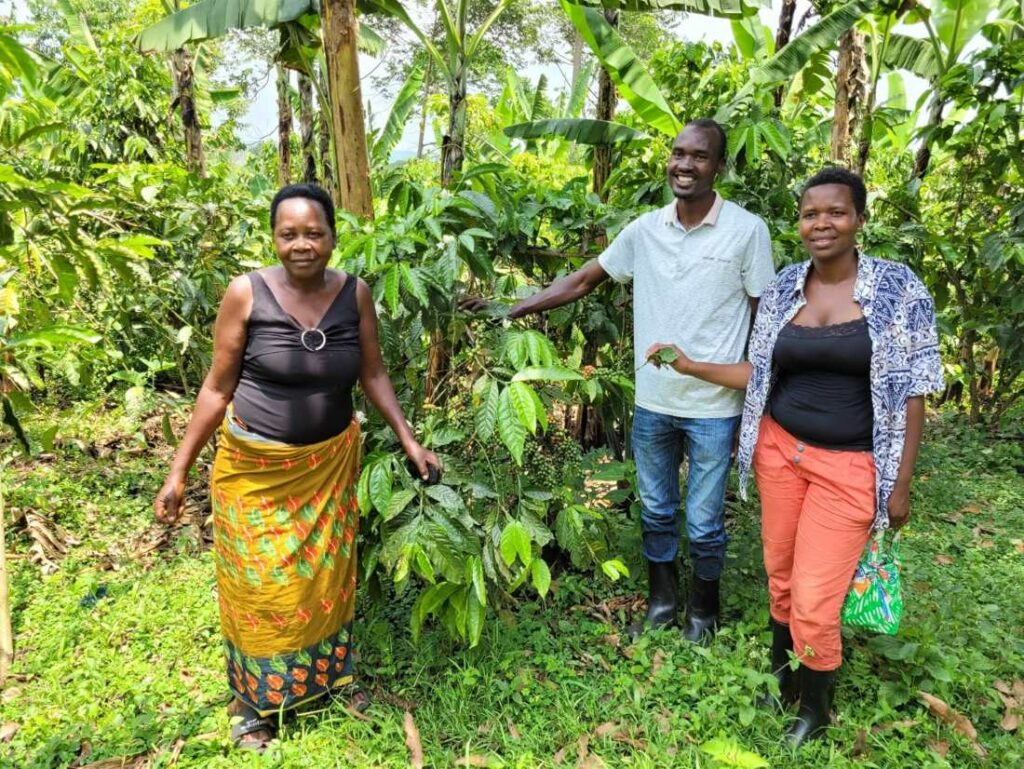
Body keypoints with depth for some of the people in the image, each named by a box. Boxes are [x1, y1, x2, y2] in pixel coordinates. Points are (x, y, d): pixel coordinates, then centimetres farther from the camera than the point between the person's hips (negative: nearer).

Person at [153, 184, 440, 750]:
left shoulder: (355, 294, -7)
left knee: (325, 576, 18)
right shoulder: (246, 293, -14)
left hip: (329, 464, 3)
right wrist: (178, 471, -5)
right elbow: (216, 388, -7)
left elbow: (373, 374, 4)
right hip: (255, 468, -2)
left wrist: (408, 440, -3)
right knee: (260, 586, 11)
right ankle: (254, 700, 34)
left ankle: (329, 676, 42)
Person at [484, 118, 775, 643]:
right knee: (655, 514, 18)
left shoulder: (747, 231, -8)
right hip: (652, 403, 4)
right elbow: (582, 281, 7)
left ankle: (704, 610, 36)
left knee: (703, 524, 9)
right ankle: (661, 604, 40)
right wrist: (511, 310, 0)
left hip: (713, 408, -3)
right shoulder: (644, 230, 1)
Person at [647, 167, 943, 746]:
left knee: (814, 603, -1)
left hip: (850, 466, -3)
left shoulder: (898, 287, -7)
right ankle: (781, 680, 40)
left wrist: (901, 482, -6)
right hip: (780, 449, 4)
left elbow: (912, 390, -5)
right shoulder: (783, 287, 3)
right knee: (780, 579, 15)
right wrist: (692, 366, 2)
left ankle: (816, 710, 27)